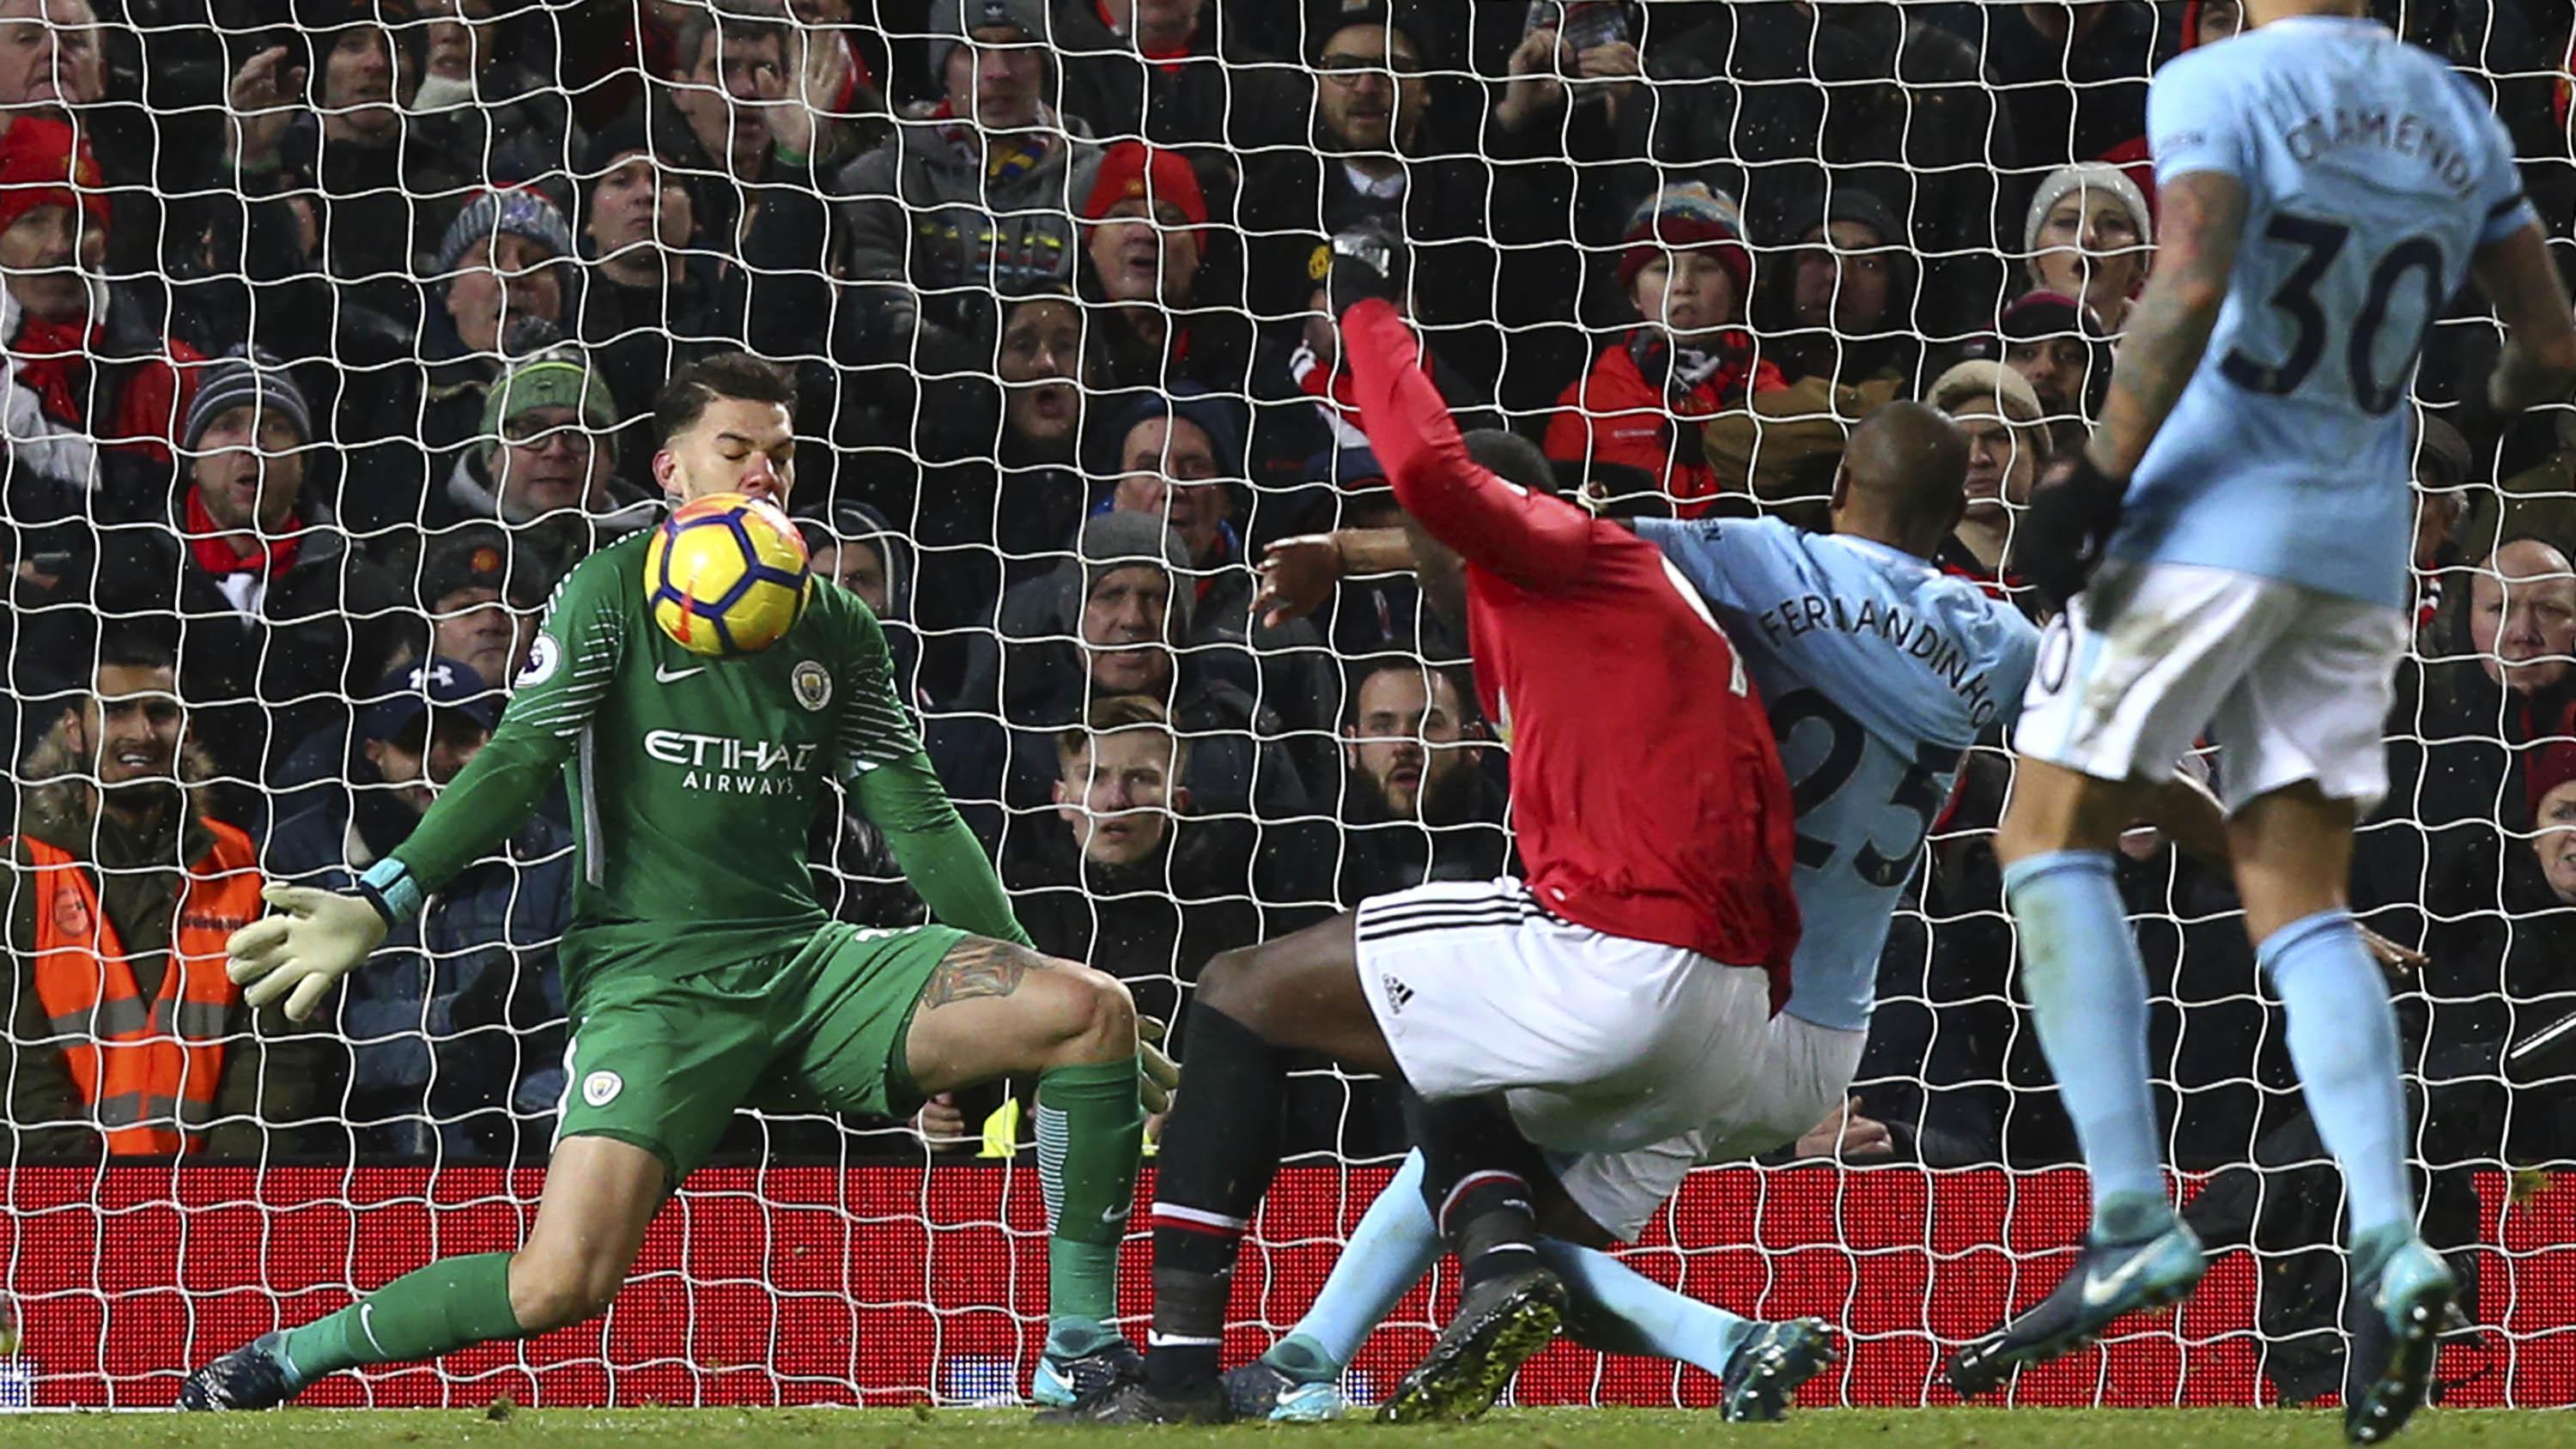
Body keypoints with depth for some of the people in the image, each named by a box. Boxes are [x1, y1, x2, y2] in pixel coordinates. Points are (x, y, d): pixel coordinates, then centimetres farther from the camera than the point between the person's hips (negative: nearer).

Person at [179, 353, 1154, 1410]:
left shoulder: (835, 627, 14)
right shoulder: (616, 590, 1)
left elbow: (917, 822, 17)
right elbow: (518, 763, -7)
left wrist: (1018, 970, 10)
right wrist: (380, 904, -20)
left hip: (802, 956, 5)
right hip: (649, 975, -5)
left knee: (1093, 1011, -15)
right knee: (564, 1281, -24)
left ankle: (1082, 1351, -5)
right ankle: (295, 1356, -1)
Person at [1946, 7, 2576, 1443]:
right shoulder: (2457, 118, 9)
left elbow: (2190, 291, -24)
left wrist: (2100, 474, -17)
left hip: (2211, 517, -6)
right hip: (2360, 548, 6)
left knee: (2053, 840, 5)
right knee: (2301, 906, 7)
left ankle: (2133, 1220, -7)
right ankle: (2391, 1244, -12)